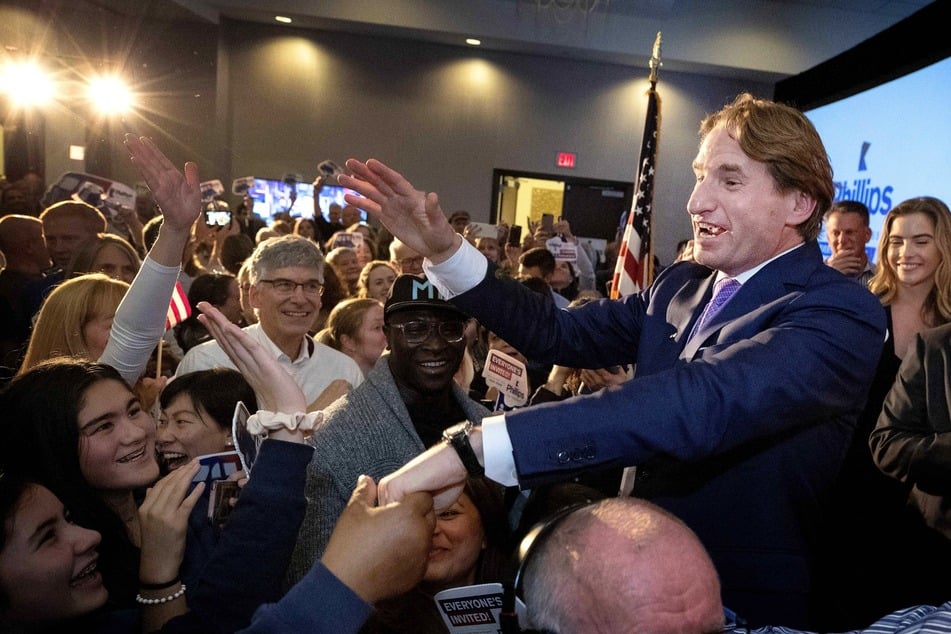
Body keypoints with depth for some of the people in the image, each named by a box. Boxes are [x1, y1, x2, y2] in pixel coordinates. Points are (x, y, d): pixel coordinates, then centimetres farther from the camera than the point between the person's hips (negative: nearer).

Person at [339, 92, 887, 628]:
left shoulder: (842, 316, -21)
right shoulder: (680, 286, 1)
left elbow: (703, 402, -36)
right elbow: (563, 335, 0)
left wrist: (475, 445, -45)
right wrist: (444, 251, -10)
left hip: (747, 606, -5)